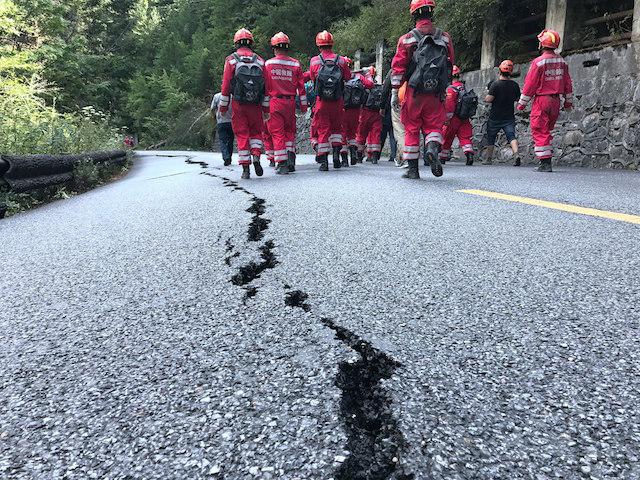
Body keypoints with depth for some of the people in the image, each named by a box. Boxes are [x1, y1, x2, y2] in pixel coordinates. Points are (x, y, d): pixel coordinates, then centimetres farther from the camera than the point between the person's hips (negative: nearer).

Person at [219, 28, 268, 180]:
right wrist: (266, 108, 10)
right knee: (256, 131, 18)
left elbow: (226, 84, -2)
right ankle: (256, 157, -3)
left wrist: (223, 106, 5)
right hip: (255, 105, 1)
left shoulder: (231, 60, 1)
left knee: (242, 135, 5)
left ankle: (245, 168, 3)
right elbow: (266, 86, 5)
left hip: (239, 104, -1)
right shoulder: (260, 60, 6)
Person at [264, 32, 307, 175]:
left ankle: (282, 164, 0)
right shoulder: (295, 64, 2)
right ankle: (291, 157, 6)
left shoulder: (268, 64, -1)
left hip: (275, 102, -1)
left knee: (277, 132, 3)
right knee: (290, 130, 17)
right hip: (290, 101, 2)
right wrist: (303, 106, 11)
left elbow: (265, 87, 1)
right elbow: (301, 87, 4)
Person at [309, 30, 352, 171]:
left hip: (321, 101, -1)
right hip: (337, 101, 1)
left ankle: (323, 161, 3)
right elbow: (348, 78, 11)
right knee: (336, 127, 19)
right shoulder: (341, 60, -1)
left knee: (323, 129, 5)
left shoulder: (314, 61, -2)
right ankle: (336, 152, 5)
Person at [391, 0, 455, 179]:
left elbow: (397, 69, -2)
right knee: (434, 126, 12)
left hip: (413, 92, -1)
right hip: (436, 94, 1)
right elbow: (450, 66, 12)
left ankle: (412, 168, 11)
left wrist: (394, 92, 4)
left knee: (411, 129, 8)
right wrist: (444, 89, 21)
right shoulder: (445, 38, 6)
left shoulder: (407, 39, -2)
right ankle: (433, 148, -20)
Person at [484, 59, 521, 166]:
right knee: (512, 136, -3)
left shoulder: (495, 84, -13)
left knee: (491, 138, 12)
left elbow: (489, 99, -18)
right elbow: (517, 99, 13)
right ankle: (516, 154, -27)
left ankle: (488, 158, 22)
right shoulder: (515, 85, 1)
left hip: (495, 117, -2)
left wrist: (486, 98, 3)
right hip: (509, 117, 2)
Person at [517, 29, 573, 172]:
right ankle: (548, 159, 17)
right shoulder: (562, 61, 8)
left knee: (540, 132, -2)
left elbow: (530, 85, -10)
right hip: (556, 101, 6)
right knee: (547, 131, 16)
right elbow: (568, 83, 12)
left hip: (541, 100, -6)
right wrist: (568, 101, 21)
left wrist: (522, 103, -2)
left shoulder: (539, 62, -12)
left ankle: (545, 162, -6)